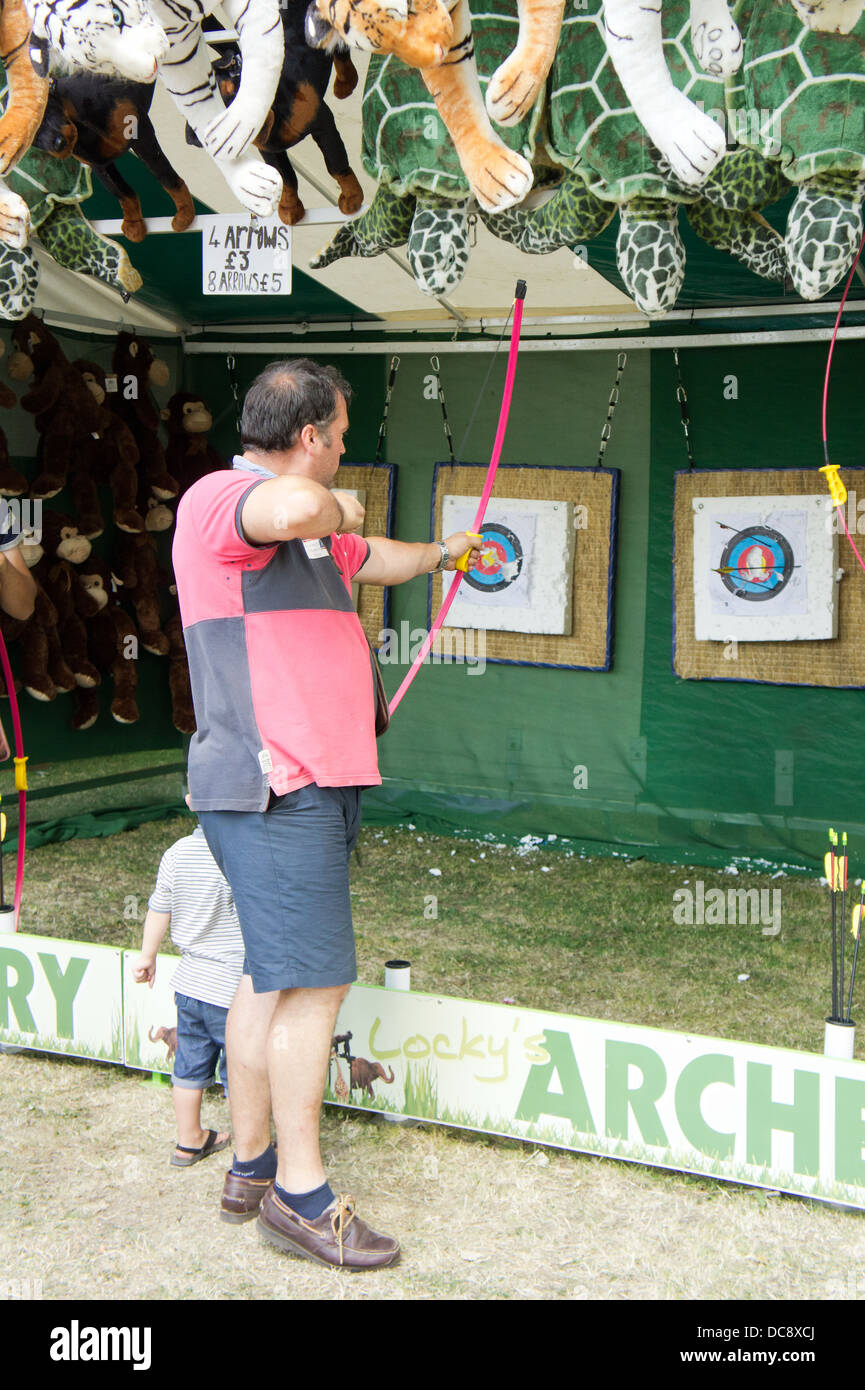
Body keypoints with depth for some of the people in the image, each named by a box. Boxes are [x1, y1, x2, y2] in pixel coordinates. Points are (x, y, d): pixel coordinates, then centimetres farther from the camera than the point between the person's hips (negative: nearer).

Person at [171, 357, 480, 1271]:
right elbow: (293, 507, -35)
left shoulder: (309, 533, 21)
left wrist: (440, 552, 59)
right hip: (274, 789, -10)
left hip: (307, 786, 10)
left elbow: (375, 558, 42)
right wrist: (335, 506, -12)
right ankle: (299, 1195, 2)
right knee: (312, 981, -8)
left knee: (270, 978, 14)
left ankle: (250, 1169, 25)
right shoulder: (217, 500, -11)